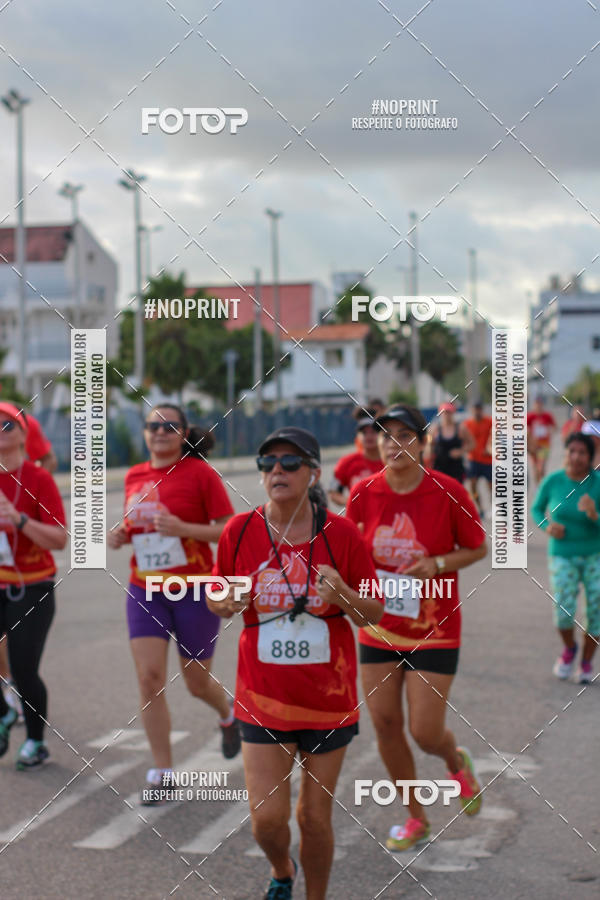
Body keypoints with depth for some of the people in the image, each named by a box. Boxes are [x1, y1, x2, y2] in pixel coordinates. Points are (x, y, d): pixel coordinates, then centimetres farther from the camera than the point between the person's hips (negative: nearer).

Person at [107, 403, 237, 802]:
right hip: (146, 590, 4)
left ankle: (228, 715, 44)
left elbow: (230, 531, -10)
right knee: (149, 678, -7)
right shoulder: (135, 477, 6)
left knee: (197, 682, 9)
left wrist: (183, 528, -24)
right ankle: (162, 771, 4)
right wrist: (120, 535, -1)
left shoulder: (200, 473, -9)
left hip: (194, 591, -4)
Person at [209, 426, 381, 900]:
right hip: (264, 697, 1)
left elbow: (375, 613, 0)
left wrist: (344, 596, -21)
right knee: (267, 817, -3)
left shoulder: (342, 534, -7)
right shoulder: (240, 531, -5)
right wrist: (229, 603, -14)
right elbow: (217, 597, 9)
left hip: (329, 697, 0)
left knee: (315, 816, 7)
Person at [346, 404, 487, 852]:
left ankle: (457, 761, 32)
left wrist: (437, 564, -17)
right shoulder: (364, 493, -5)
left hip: (433, 630, -3)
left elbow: (478, 547, -1)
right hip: (378, 628, 3)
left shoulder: (448, 492, -13)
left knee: (426, 732, -6)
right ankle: (415, 818, 25)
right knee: (385, 724, 5)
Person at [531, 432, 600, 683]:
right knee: (563, 610, -15)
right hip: (562, 555, 0)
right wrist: (548, 525, -10)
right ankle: (569, 648, 18)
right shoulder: (553, 481, -8)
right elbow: (536, 509, 9)